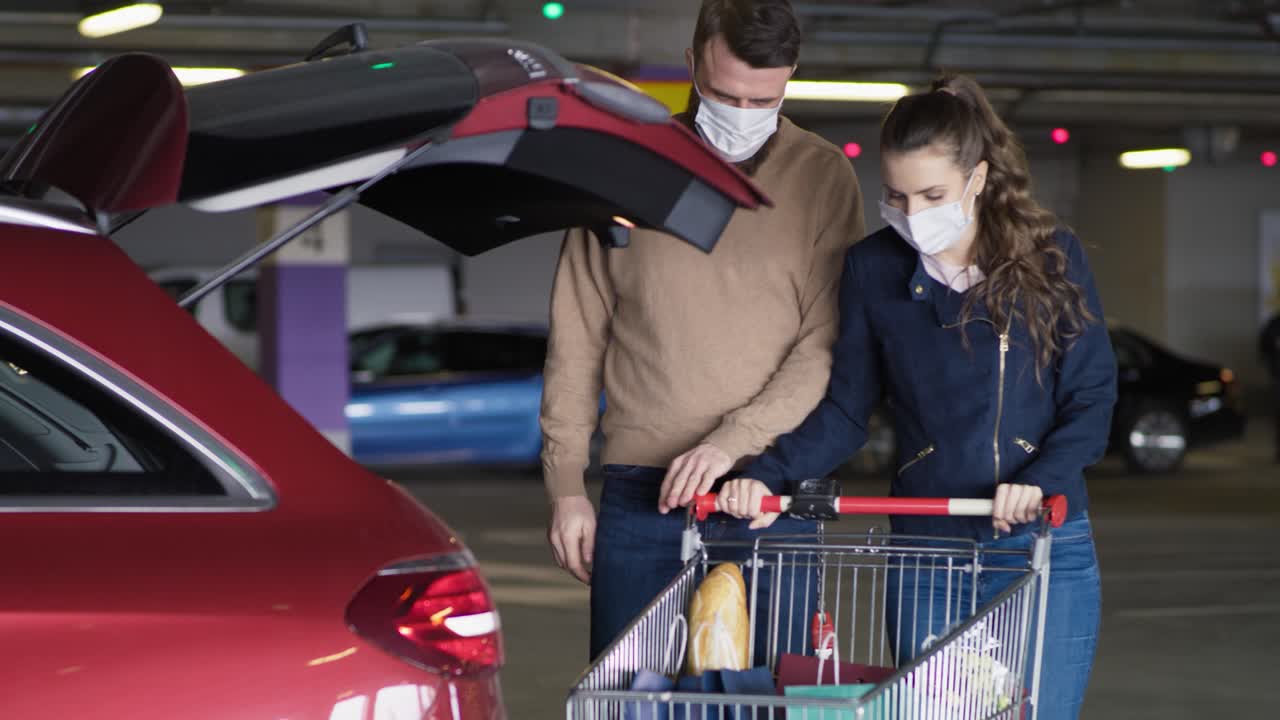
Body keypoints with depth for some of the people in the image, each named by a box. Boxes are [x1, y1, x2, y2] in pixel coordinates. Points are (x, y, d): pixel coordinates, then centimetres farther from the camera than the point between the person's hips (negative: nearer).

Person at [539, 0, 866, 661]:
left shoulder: (822, 177, 3)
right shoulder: (625, 170, 5)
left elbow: (829, 346, -4)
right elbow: (577, 339, 9)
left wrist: (732, 441, -16)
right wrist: (566, 484, 5)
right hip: (640, 495, 1)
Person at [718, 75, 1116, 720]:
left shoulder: (1051, 258, 0)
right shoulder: (872, 269, 4)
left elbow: (1092, 396, -1)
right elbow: (846, 411, 8)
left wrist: (1039, 480, -18)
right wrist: (766, 475, -9)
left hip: (1045, 549, -1)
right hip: (923, 553, 1)